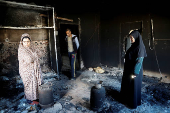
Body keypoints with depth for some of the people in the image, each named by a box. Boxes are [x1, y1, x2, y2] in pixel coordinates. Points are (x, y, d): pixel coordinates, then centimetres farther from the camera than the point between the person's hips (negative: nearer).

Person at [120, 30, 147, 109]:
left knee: (133, 87, 7)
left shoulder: (140, 47, -21)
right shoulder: (134, 46, 7)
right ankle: (127, 99, 40)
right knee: (127, 85, 21)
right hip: (129, 70, 9)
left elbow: (139, 61, -23)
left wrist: (134, 73, -21)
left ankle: (134, 103, 26)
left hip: (134, 71, -9)